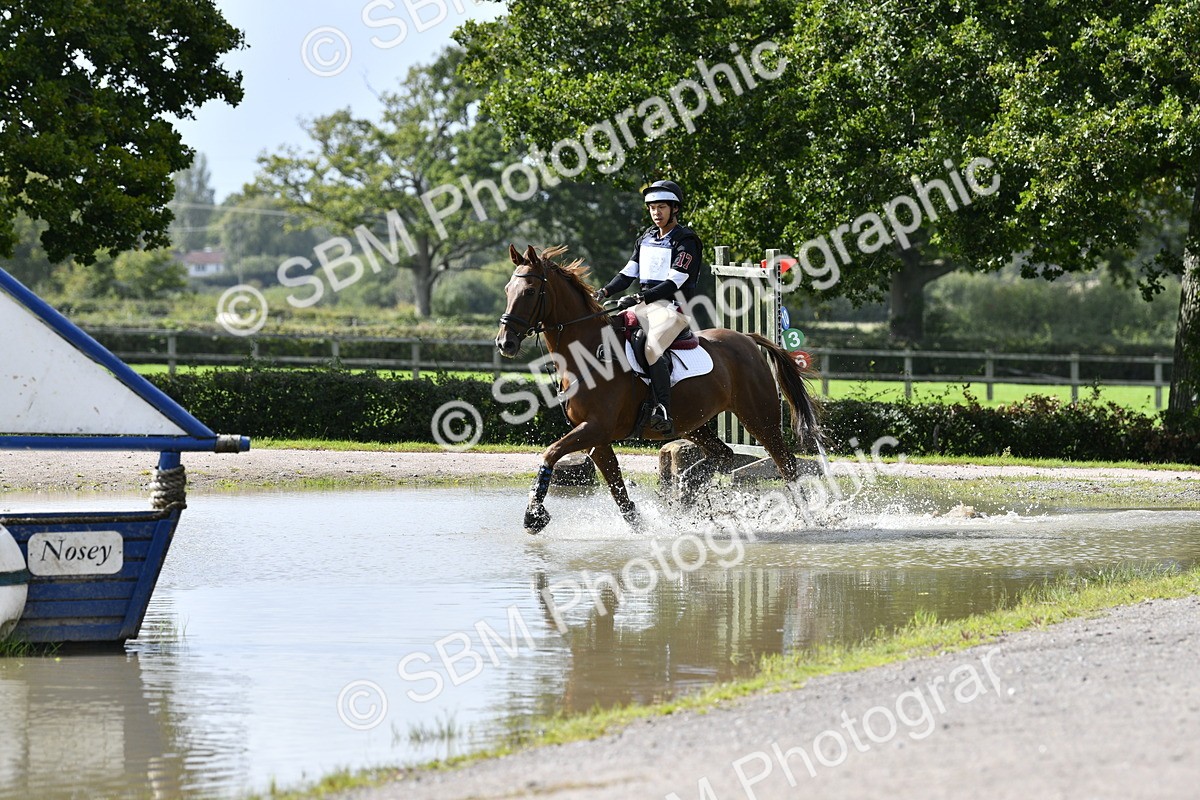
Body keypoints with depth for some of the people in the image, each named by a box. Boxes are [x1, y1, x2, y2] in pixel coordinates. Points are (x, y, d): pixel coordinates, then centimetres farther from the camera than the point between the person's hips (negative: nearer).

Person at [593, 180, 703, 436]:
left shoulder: (685, 241, -7)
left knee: (651, 348, -32)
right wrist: (605, 292, -2)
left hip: (673, 308, -8)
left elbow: (674, 282, -17)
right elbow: (628, 273, 17)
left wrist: (640, 298, -27)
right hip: (645, 306, 8)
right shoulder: (646, 239, 18)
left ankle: (664, 414, -35)